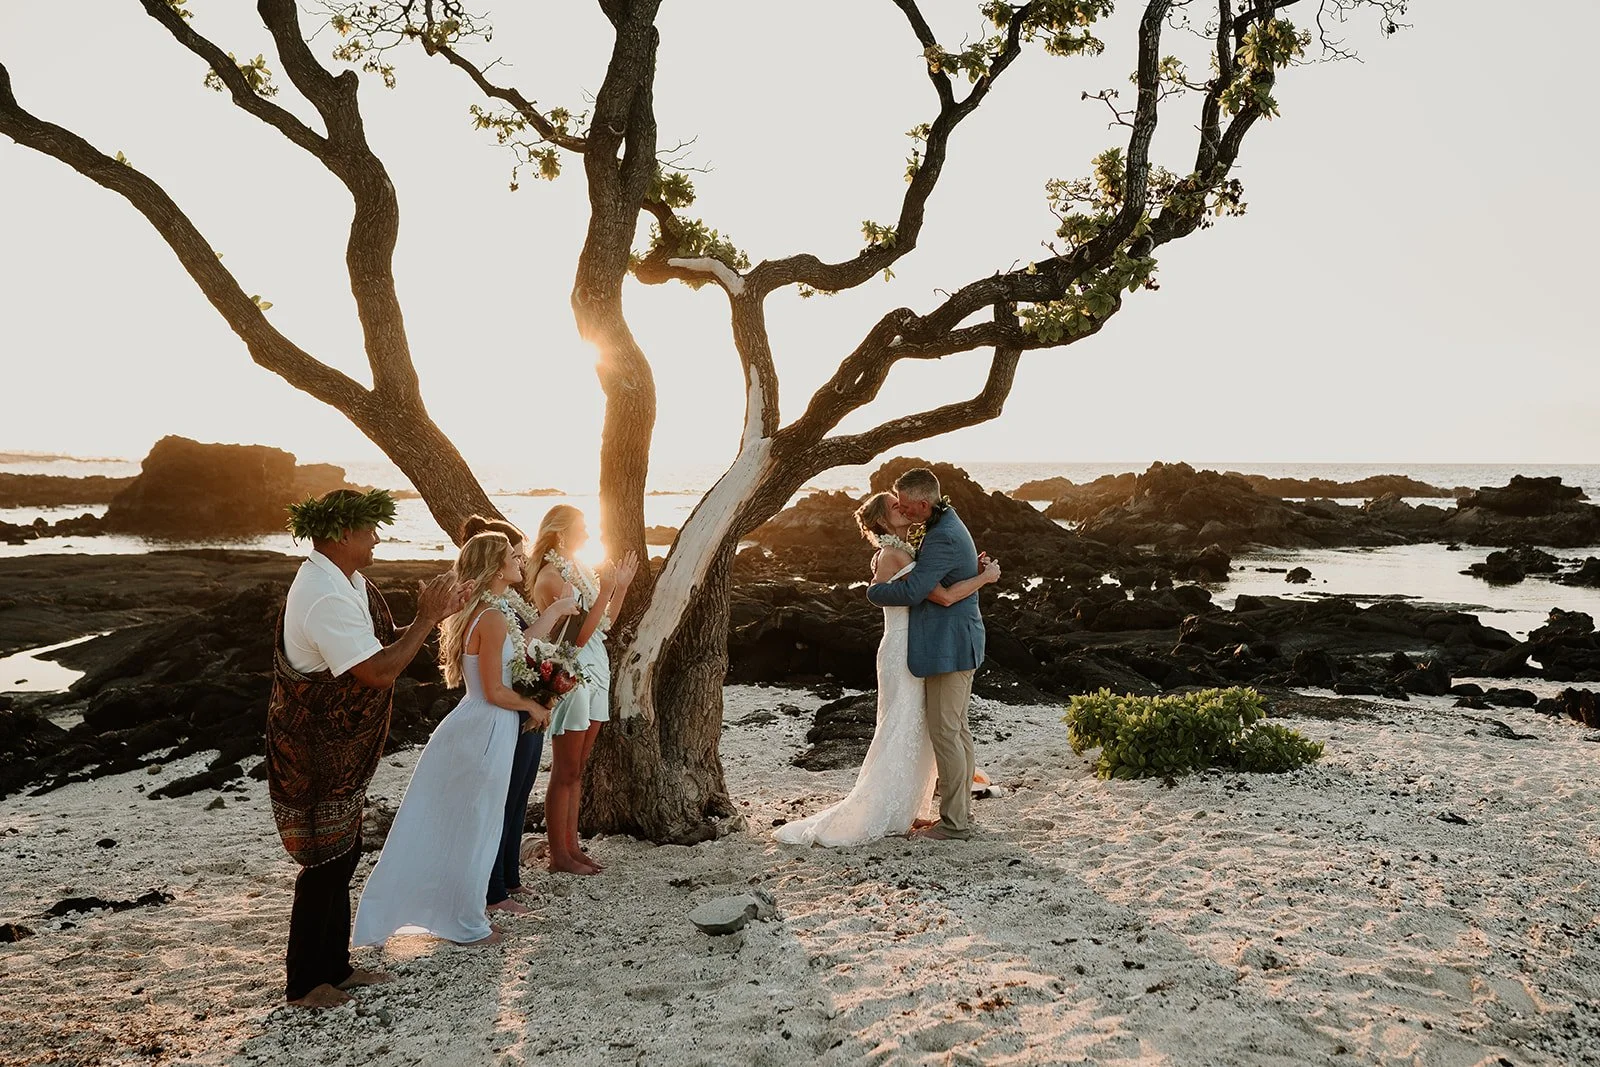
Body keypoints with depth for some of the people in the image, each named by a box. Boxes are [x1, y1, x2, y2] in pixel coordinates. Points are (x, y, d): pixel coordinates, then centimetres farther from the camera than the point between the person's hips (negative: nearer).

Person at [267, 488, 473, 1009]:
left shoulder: (348, 583, 6)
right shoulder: (326, 598, -27)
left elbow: (382, 642, 12)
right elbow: (378, 671, -31)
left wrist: (435, 613, 1)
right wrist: (426, 618, -22)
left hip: (340, 750, 10)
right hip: (314, 755, -10)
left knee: (343, 854, 18)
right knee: (325, 863, 2)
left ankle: (335, 967, 32)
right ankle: (303, 985, 20)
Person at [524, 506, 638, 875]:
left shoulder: (579, 570, 11)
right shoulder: (551, 577, -15)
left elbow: (603, 623, 14)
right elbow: (578, 636, -21)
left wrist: (621, 587, 7)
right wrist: (605, 592, -22)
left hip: (594, 673, 9)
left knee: (576, 770, 14)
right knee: (565, 773, 1)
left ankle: (572, 845, 23)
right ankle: (559, 855, 11)